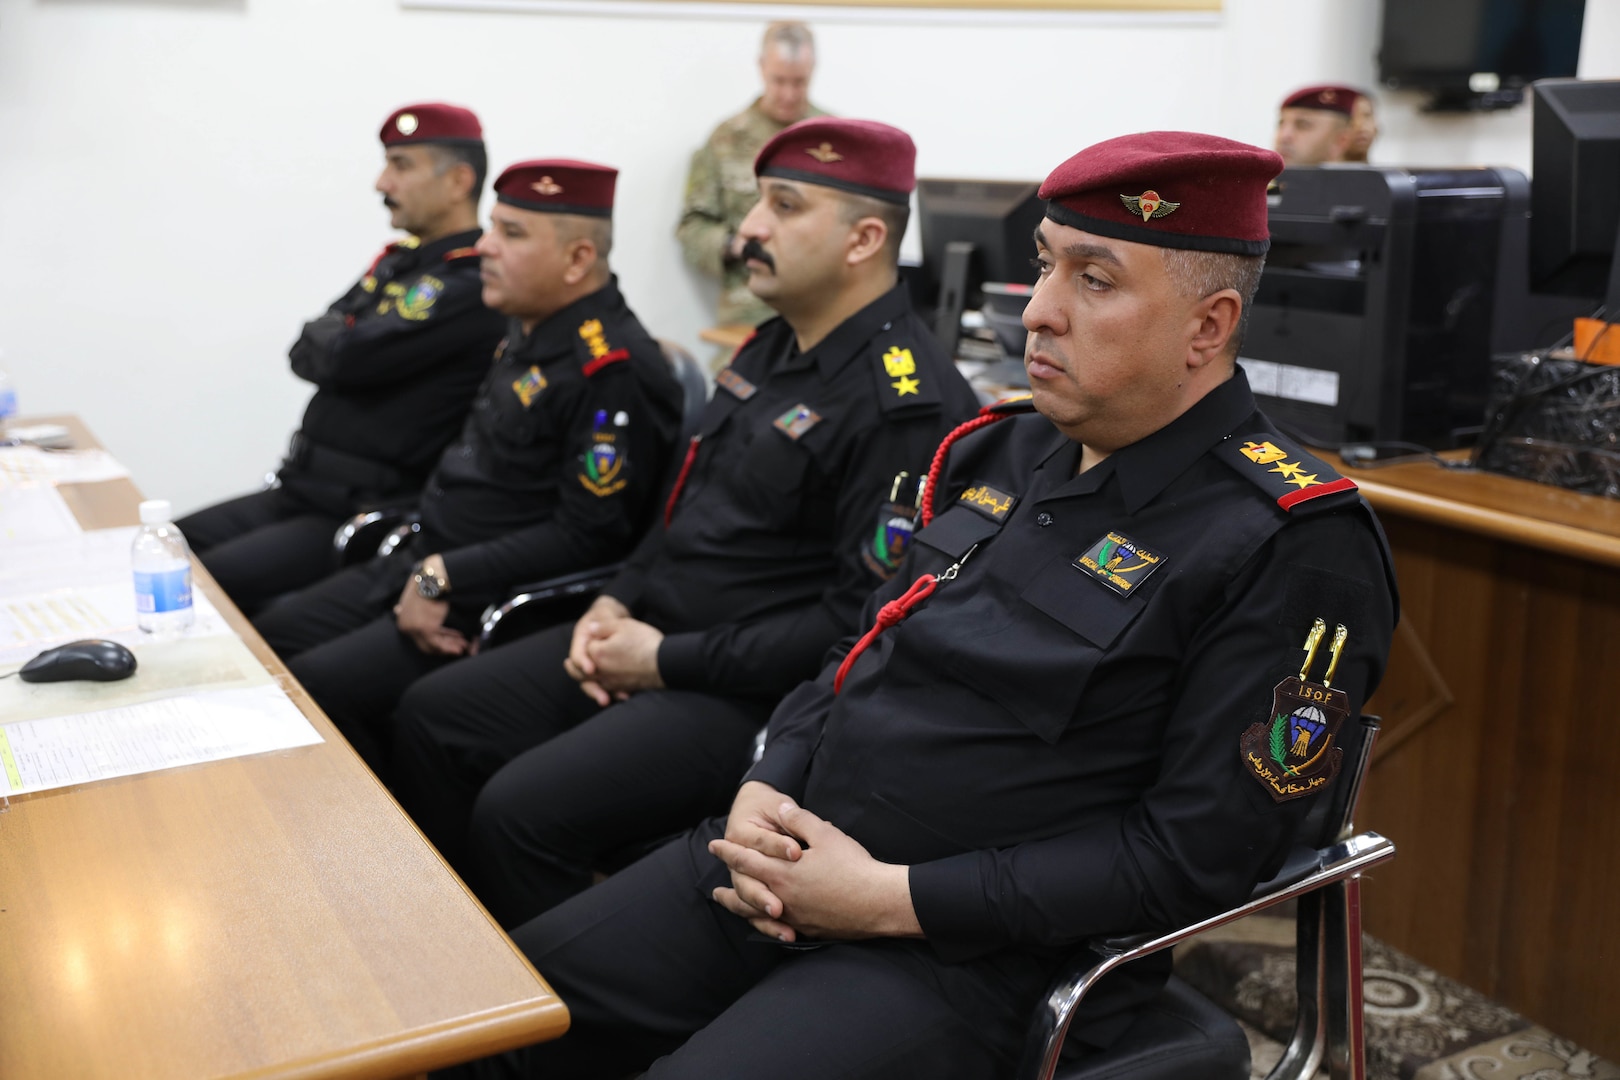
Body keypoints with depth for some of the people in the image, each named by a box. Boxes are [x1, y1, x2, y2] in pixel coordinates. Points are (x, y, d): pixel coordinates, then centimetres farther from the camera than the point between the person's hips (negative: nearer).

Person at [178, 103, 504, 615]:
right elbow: (305, 355, 10)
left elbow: (346, 360, -21)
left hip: (366, 515, -9)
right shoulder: (399, 259, 14)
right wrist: (343, 348, -8)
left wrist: (333, 344, -1)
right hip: (303, 489, 9)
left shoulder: (469, 285, -15)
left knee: (210, 581, -19)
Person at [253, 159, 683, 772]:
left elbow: (586, 538, -23)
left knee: (317, 687, -18)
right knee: (272, 633, 9)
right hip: (422, 565, 10)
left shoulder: (612, 370, -20)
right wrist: (423, 573, 4)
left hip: (495, 608, -10)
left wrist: (444, 579, -19)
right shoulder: (527, 336, 11)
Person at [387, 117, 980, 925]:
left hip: (753, 696, -9)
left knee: (524, 807, -24)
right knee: (433, 717, 7)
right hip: (654, 633, 10)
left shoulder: (907, 404, -18)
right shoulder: (772, 349, 12)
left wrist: (670, 661, -17)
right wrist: (617, 603, 5)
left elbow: (861, 624, -23)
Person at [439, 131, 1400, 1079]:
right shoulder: (1001, 453, 10)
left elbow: (1193, 857, -17)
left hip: (968, 955, -6)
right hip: (779, 863, 7)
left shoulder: (1293, 545, -14)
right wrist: (764, 792, -2)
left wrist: (890, 900, -18)